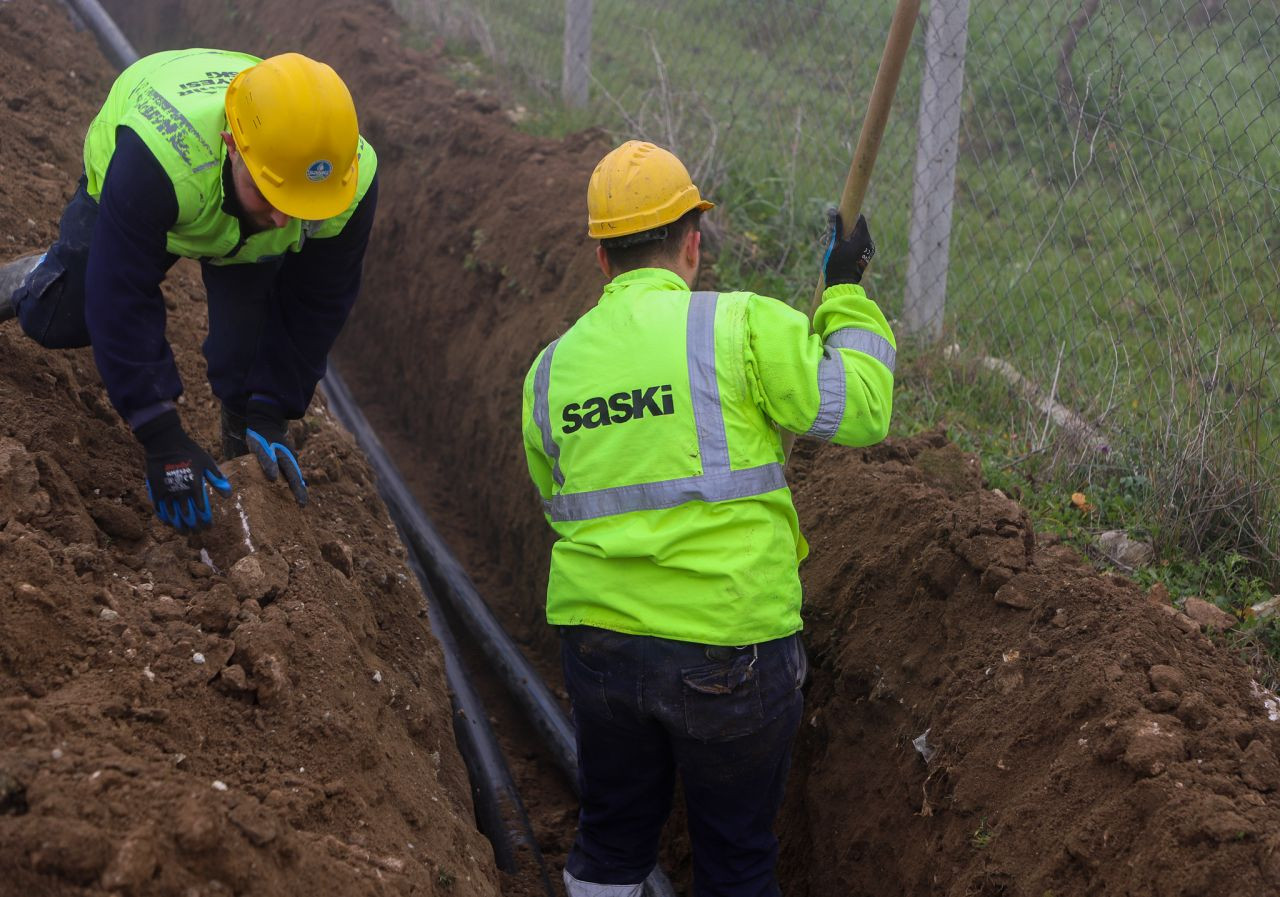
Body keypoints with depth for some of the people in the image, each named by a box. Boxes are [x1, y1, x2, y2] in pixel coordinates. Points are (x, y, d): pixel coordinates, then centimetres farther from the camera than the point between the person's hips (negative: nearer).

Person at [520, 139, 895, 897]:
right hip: (730, 649, -4)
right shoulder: (742, 327, -10)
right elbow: (859, 409, -8)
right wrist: (848, 294, 5)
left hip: (600, 644, 4)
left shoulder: (552, 369, 6)